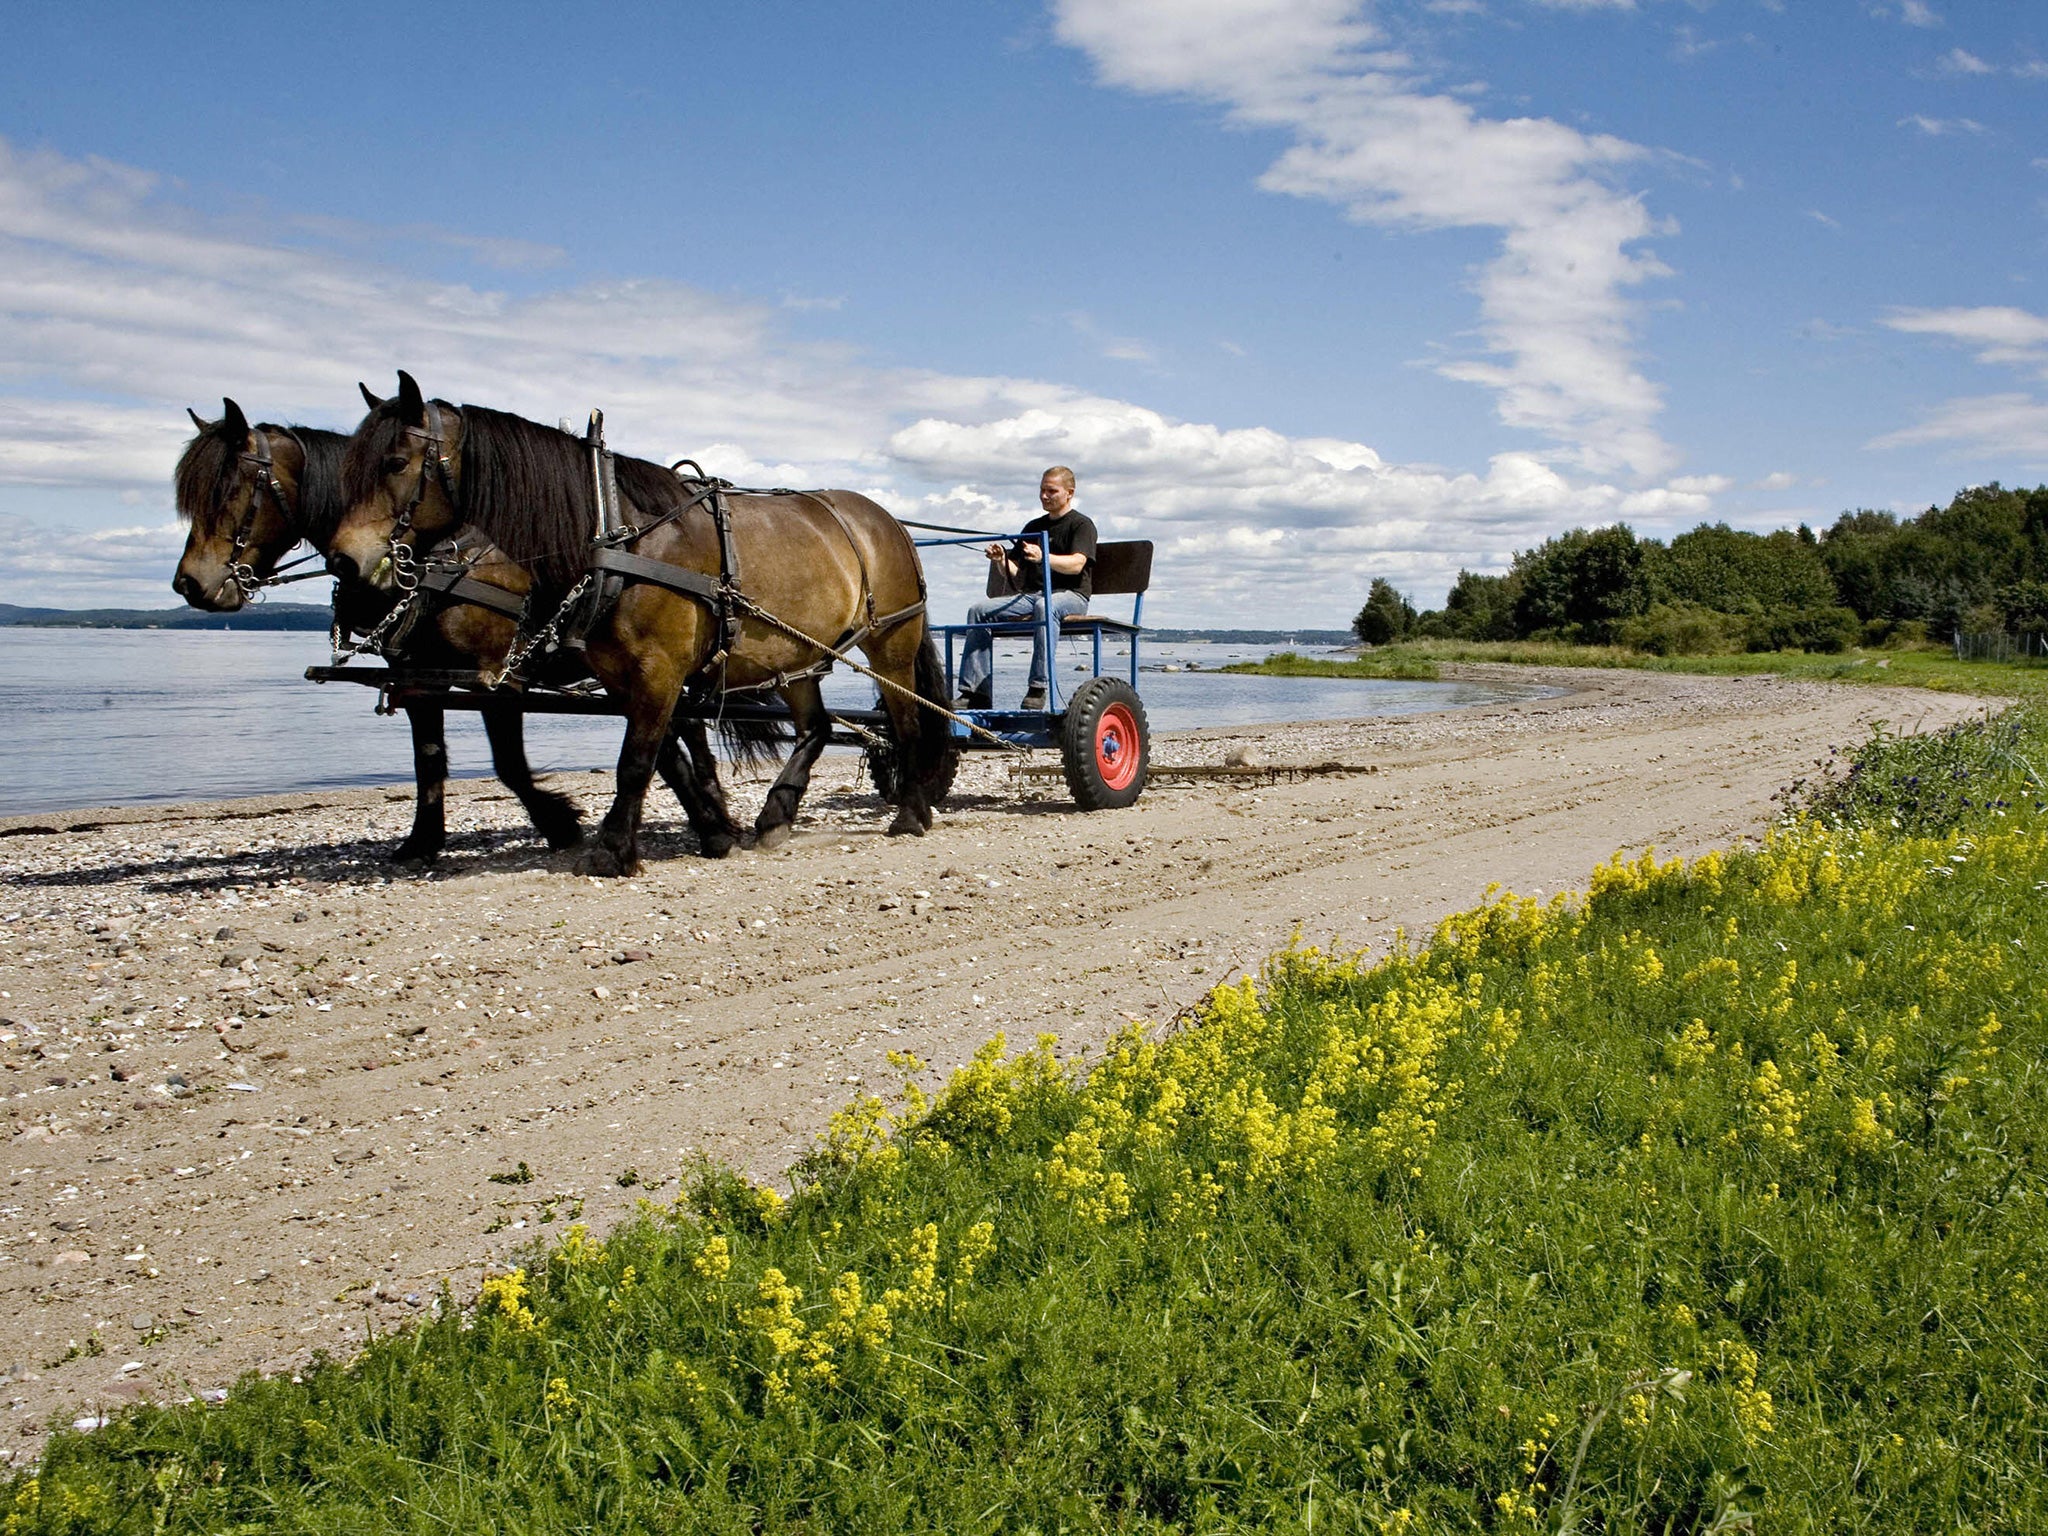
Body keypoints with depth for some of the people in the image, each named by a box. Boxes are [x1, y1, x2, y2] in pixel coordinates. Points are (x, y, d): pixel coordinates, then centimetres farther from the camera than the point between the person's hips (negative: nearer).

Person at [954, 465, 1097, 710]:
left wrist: (1043, 558, -33)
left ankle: (1038, 687, -43)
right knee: (979, 610, -13)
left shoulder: (1082, 524, 3)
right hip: (1031, 594, 7)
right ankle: (975, 692, -20)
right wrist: (1002, 561, -3)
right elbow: (1016, 574, 19)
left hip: (1070, 595, -7)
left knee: (1045, 606, -41)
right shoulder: (1034, 527, 23)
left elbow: (1076, 564, -16)